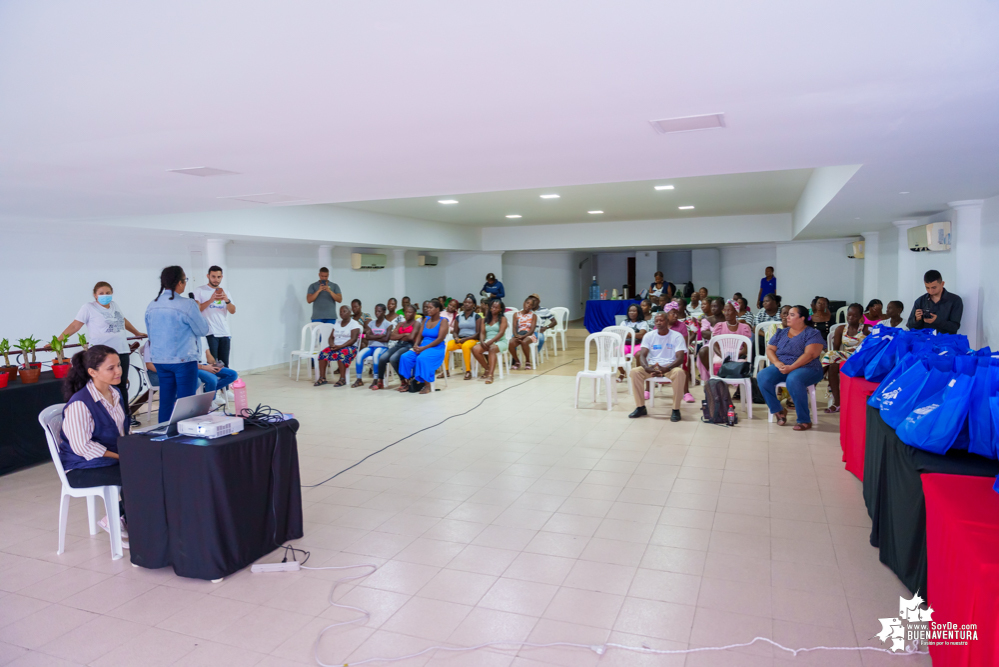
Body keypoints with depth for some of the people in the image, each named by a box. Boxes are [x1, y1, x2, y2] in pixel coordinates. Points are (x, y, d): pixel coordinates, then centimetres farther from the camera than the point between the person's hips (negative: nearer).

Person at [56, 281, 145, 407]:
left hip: (122, 351, 5)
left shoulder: (114, 305, 14)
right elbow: (74, 326, -4)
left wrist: (137, 333, 42)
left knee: (122, 386, 9)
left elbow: (124, 321, 31)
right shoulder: (88, 307, -1)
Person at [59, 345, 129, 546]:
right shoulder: (79, 404, -21)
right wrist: (120, 456, -20)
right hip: (82, 469, -8)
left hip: (114, 457, 8)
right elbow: (82, 447, -21)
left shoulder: (115, 393, 6)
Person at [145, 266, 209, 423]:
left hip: (159, 360, 6)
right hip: (184, 360, -6)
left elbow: (150, 335, 16)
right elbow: (203, 330, -6)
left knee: (166, 401, 13)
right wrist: (198, 311, 9)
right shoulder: (188, 305, -14)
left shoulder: (151, 306, 6)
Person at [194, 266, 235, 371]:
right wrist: (211, 300, -16)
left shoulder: (225, 293, 16)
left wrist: (227, 300, -12)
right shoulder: (200, 291, 4)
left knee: (224, 365, 4)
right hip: (210, 333, -4)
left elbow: (233, 311, 6)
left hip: (225, 334, 4)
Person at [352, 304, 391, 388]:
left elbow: (386, 339, -10)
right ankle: (359, 379, -17)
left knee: (376, 355, -38)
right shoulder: (371, 323, 14)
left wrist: (373, 337, -3)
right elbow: (367, 337, 0)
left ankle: (376, 380, -29)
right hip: (371, 346, 4)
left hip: (382, 347, -4)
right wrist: (380, 336, -8)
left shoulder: (388, 324, 2)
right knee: (360, 355, -26)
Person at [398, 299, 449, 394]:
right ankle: (407, 382, -13)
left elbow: (440, 339, -12)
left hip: (436, 348, -6)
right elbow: (419, 335, 13)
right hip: (422, 347, 6)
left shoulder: (443, 321, -3)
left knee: (422, 358, -35)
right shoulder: (426, 320, 16)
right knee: (405, 357, -18)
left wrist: (424, 348, -18)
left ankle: (426, 385, -26)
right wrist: (416, 345, -10)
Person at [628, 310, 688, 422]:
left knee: (679, 372, -38)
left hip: (670, 367, -3)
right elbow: (642, 355, -4)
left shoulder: (677, 336, -2)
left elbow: (680, 358, -12)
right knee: (635, 371, -25)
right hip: (652, 367, 3)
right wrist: (647, 368, -27)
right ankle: (640, 407, -12)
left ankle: (676, 410, -24)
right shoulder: (649, 336, 5)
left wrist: (666, 369, -30)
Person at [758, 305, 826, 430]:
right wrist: (777, 363, -11)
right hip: (781, 367, 5)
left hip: (806, 368, -5)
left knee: (793, 379, -39)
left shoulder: (812, 334, 0)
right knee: (762, 377, -23)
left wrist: (791, 367, -23)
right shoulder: (781, 333, 18)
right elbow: (770, 349, 10)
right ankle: (778, 411, -7)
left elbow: (810, 354, -13)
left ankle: (804, 420, -26)